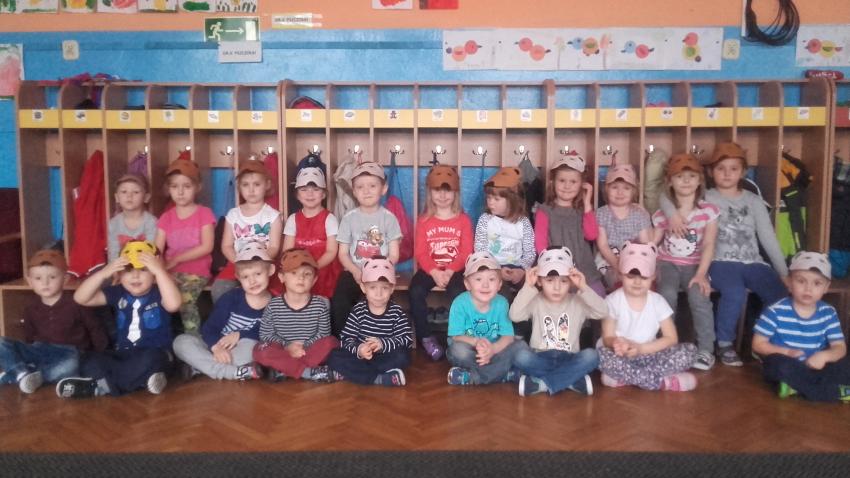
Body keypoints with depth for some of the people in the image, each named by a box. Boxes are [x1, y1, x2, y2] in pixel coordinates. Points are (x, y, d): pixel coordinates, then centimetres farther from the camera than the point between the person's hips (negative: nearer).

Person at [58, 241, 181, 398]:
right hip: (123, 354, 4)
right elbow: (80, 298, -1)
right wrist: (104, 272, -15)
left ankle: (100, 386, -23)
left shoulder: (158, 294, -6)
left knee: (149, 359, -39)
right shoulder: (118, 293, 7)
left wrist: (160, 270, -33)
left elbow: (174, 304, -31)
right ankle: (143, 379, -33)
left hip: (154, 353, -4)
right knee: (90, 363, -20)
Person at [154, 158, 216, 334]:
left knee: (184, 299, -31)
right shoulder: (166, 217, 11)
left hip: (197, 271, -3)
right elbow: (157, 250, 1)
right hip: (171, 271, 4)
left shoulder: (204, 213, 0)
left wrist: (176, 259, -15)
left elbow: (207, 247, -10)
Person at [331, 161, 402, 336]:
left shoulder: (388, 218, 2)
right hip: (354, 272, 1)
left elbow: (393, 255, 0)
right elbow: (343, 253, 3)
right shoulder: (349, 218, 5)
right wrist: (356, 272, -15)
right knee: (338, 303, -24)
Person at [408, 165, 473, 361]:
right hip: (430, 269, 2)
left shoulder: (463, 220, 4)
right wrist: (434, 272, -18)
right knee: (416, 291, -28)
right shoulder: (424, 220, 7)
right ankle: (426, 337, -10)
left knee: (457, 292, -33)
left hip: (455, 270, -1)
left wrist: (450, 271, -17)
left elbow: (466, 252, -2)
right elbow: (420, 252, -1)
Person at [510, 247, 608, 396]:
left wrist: (584, 288, -19)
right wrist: (528, 287, -19)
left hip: (568, 360, 1)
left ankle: (541, 383, -26)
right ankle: (572, 380, -25)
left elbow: (603, 312, -11)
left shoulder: (578, 302, 5)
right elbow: (514, 315, -15)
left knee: (591, 356, -29)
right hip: (541, 359, -1)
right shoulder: (535, 302, 2)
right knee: (521, 355, -32)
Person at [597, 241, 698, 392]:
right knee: (601, 354, -36)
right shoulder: (612, 301, -5)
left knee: (689, 350, -19)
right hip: (622, 357, -3)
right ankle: (664, 382, -29)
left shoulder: (658, 301, 1)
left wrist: (641, 348, -18)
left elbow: (671, 338, -2)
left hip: (649, 355, 3)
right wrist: (616, 344, -35)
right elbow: (607, 338, -8)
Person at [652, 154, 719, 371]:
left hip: (695, 265, -1)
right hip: (668, 263, 1)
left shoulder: (708, 210, 0)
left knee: (698, 295, -30)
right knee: (667, 294, -29)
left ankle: (705, 350, -16)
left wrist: (701, 274, -22)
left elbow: (708, 245, -9)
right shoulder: (662, 214, 3)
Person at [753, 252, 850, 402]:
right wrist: (786, 352, -23)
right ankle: (835, 391, -24)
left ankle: (798, 386, -26)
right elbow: (758, 344, -8)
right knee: (779, 364, -35)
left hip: (815, 367, 3)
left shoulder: (828, 313, 0)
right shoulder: (776, 311, -10)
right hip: (787, 367, -3)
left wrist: (824, 356, -24)